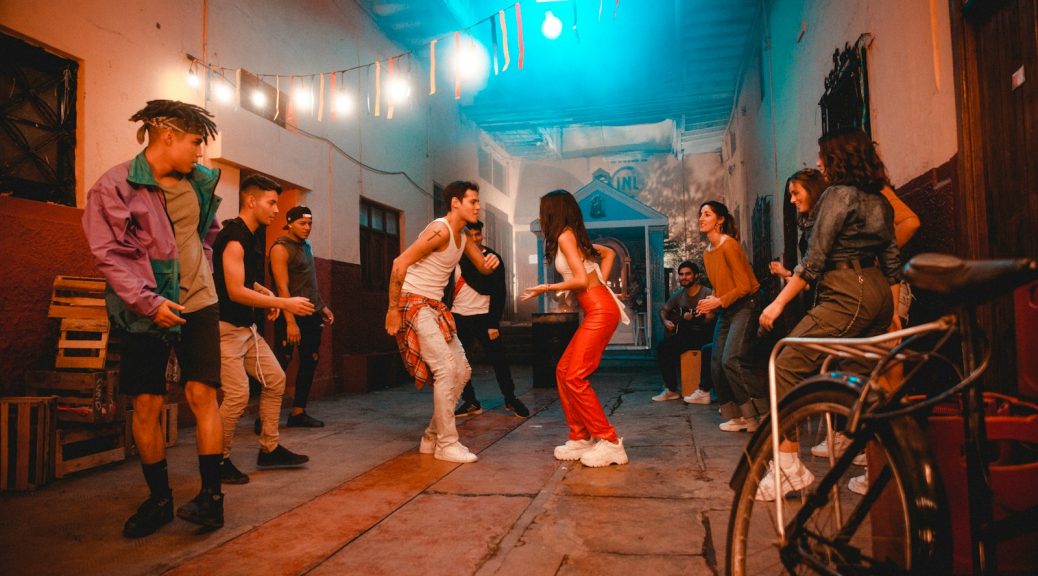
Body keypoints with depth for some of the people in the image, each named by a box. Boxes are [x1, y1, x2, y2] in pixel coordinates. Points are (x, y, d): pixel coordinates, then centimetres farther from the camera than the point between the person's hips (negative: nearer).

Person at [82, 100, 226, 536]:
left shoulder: (201, 181, 8)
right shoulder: (115, 185, -6)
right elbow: (109, 254, -11)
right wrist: (149, 302, -19)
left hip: (197, 303, 3)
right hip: (146, 308, -2)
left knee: (202, 394, -5)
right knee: (146, 405, 2)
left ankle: (212, 495, 0)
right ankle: (159, 498, 17)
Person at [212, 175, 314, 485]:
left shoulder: (250, 237, 12)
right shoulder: (234, 238, -18)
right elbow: (235, 292, -23)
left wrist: (265, 292, 7)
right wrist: (284, 303, -21)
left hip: (247, 327, 10)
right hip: (226, 328, -10)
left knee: (275, 379, 9)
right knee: (238, 394, -12)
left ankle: (269, 449, 20)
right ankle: (220, 460, 8)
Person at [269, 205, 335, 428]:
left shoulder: (306, 245, 15)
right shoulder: (281, 248, -9)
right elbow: (282, 287, -18)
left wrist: (322, 306, 18)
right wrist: (290, 322, -24)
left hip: (311, 314, 8)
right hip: (292, 315, -8)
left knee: (310, 361, 8)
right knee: (281, 363, -6)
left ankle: (298, 412, 16)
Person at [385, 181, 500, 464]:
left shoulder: (463, 238, 12)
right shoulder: (440, 230, -16)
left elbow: (483, 267, 16)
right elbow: (400, 263, -21)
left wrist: (490, 262, -10)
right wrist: (393, 309, -20)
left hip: (435, 307, 10)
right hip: (414, 304, -10)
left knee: (462, 371, 9)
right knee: (446, 370, -15)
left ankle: (432, 437, 18)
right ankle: (446, 443, -4)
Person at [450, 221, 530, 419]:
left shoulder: (493, 257, -3)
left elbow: (499, 293, -6)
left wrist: (493, 323, -12)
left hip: (483, 316, -3)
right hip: (458, 317, 3)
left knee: (498, 359, -2)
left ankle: (511, 400, 15)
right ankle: (470, 402, 18)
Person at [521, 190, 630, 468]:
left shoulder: (564, 237, -8)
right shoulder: (575, 237, 18)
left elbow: (581, 280, -17)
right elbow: (609, 253, 30)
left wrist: (547, 288, -6)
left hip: (600, 310, -10)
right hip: (596, 310, 10)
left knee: (575, 376, -11)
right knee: (564, 371, 8)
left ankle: (609, 442, -5)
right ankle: (580, 438, 14)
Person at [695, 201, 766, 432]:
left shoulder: (729, 245, -14)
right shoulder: (707, 253, 12)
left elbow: (744, 286, -15)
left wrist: (718, 301, -18)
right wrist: (711, 302, 0)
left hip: (744, 306, -8)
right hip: (725, 310, 8)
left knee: (731, 360, -19)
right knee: (717, 365, 1)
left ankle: (761, 414, -6)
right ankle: (736, 416, 11)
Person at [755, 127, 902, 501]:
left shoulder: (838, 194, -7)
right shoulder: (879, 200, 19)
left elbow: (814, 260, -14)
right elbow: (892, 261, 18)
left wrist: (779, 302, -13)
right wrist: (892, 312, 22)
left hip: (845, 294, -10)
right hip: (879, 293, 10)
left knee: (787, 366, -13)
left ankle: (788, 466, -16)